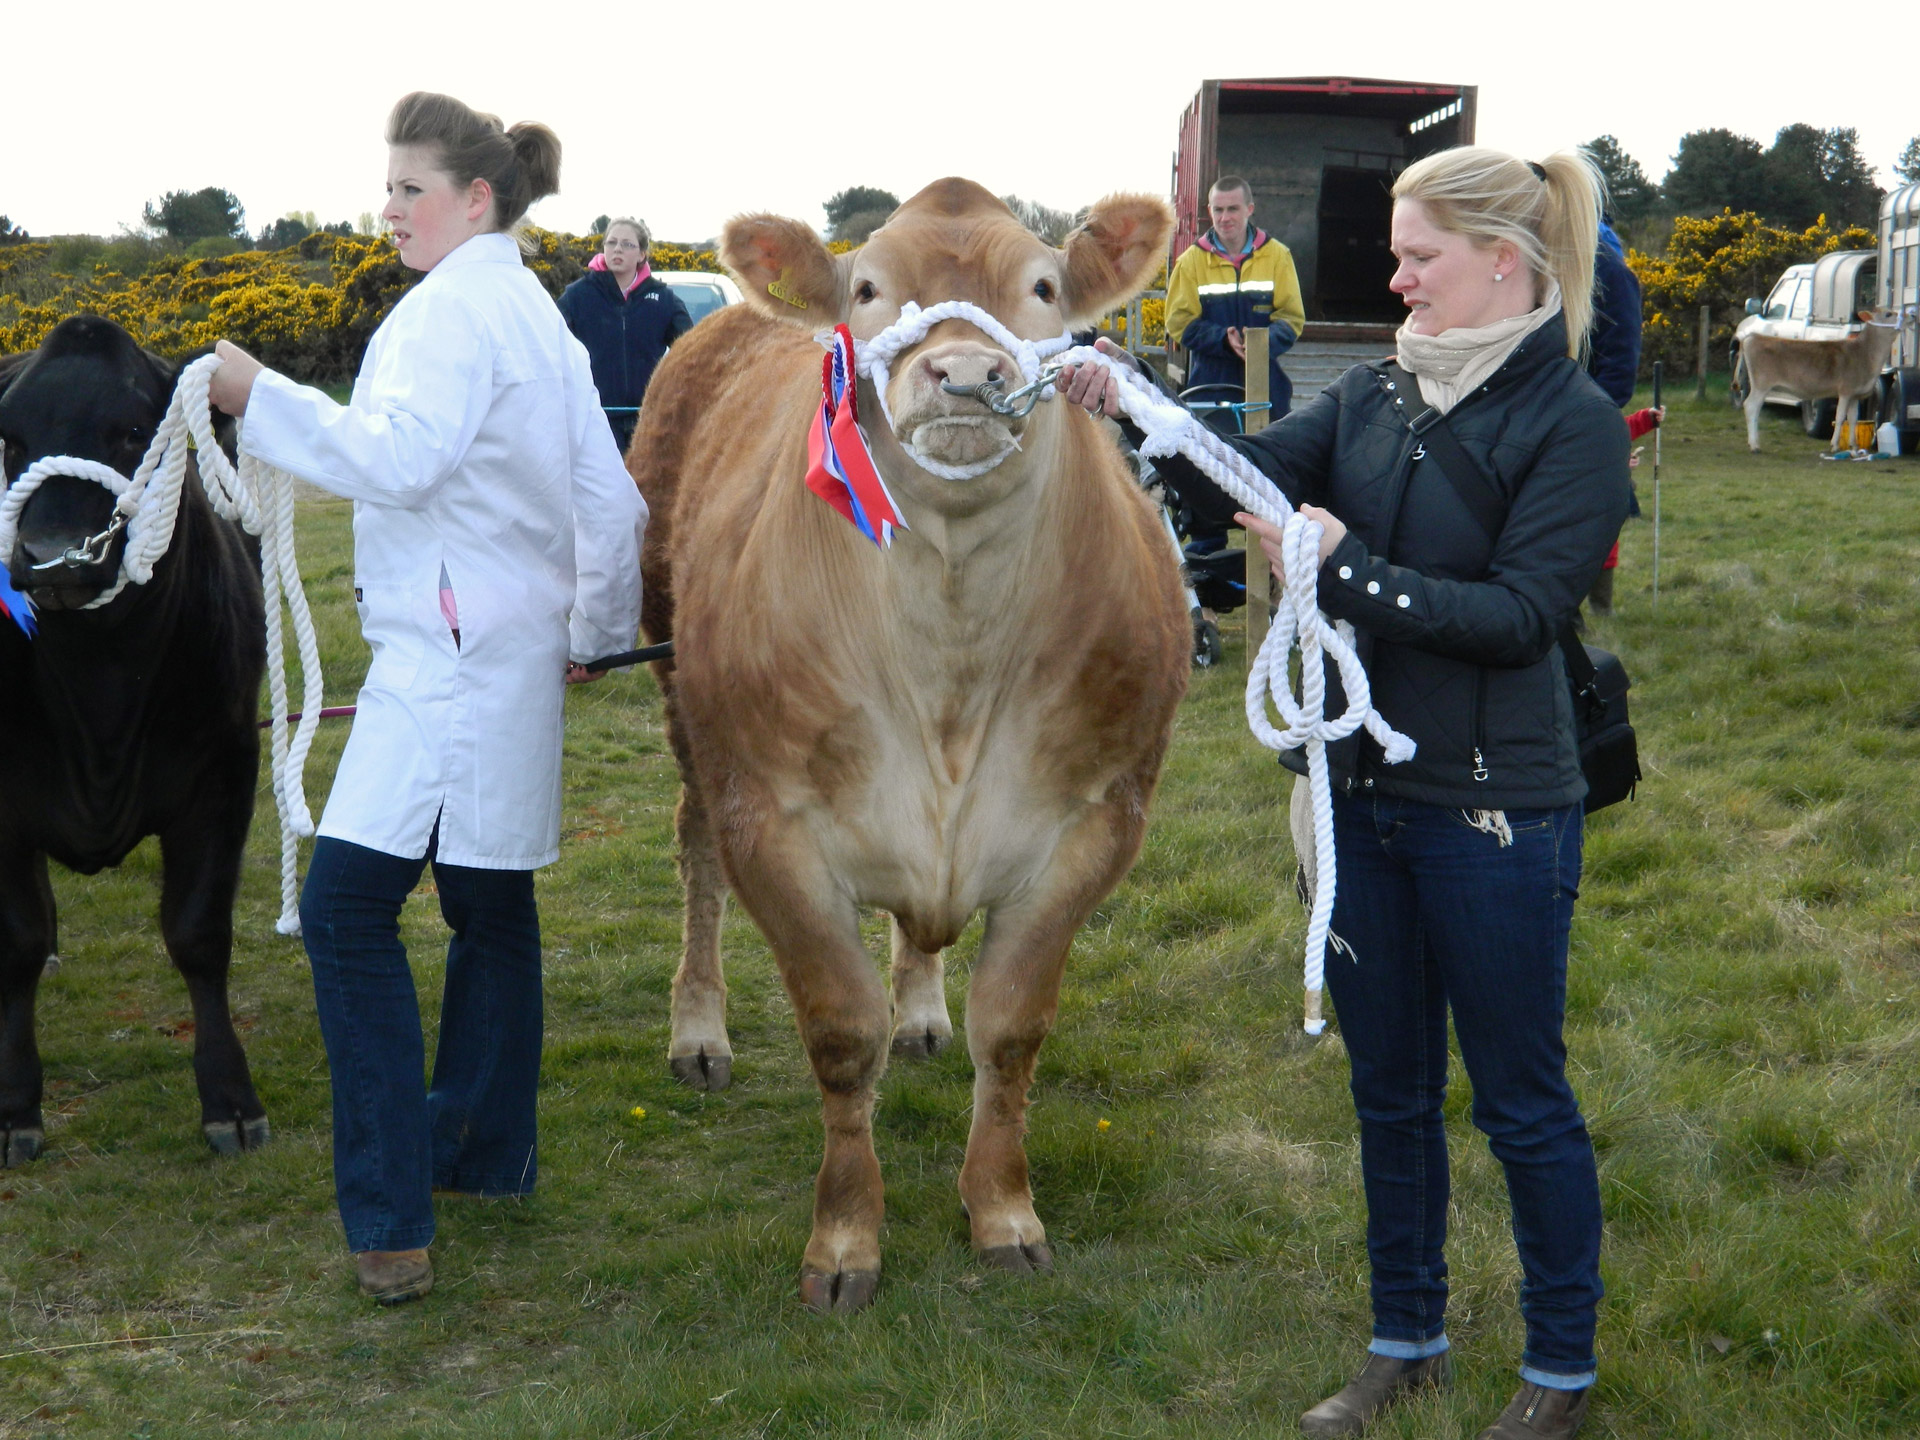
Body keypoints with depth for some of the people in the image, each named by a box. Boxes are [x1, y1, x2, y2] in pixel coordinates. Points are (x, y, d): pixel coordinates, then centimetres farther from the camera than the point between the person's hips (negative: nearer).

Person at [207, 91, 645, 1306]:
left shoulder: (455, 307, -11)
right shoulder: (540, 316, 19)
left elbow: (399, 459, -25)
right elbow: (611, 500, 22)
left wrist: (261, 398, -21)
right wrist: (599, 631, 31)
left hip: (447, 657, -11)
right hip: (511, 655, 11)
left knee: (349, 907, -12)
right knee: (491, 906, 18)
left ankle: (391, 1225, -13)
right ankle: (488, 1150, 30)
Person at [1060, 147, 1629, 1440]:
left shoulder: (1572, 423, -12)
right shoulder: (1379, 393, 5)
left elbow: (1520, 616, -19)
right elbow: (1257, 466, -7)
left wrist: (1348, 569, -22)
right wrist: (1124, 407, -21)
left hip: (1494, 812, -6)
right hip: (1363, 794, 6)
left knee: (1522, 1102, 8)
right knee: (1390, 1091, 18)